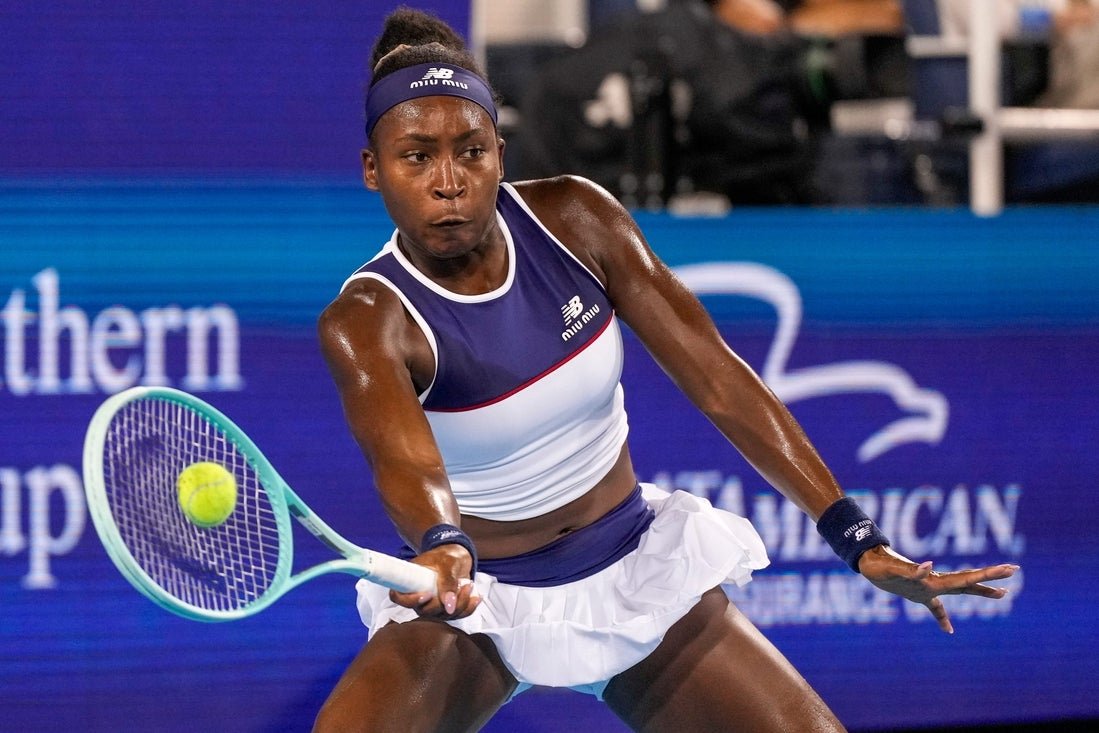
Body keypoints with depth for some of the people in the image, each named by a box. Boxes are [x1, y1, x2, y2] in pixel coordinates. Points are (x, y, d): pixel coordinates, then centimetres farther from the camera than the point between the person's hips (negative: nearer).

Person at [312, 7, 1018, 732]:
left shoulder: (573, 218, -10)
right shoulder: (365, 321, -20)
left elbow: (717, 379, -8)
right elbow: (403, 456, -40)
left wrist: (858, 540, -13)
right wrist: (443, 549, -64)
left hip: (634, 564, 4)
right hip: (473, 599, -4)